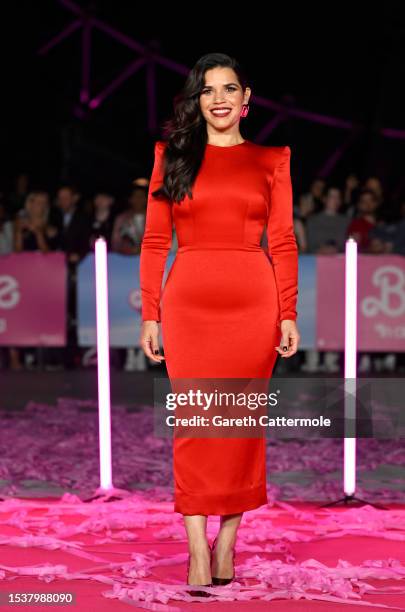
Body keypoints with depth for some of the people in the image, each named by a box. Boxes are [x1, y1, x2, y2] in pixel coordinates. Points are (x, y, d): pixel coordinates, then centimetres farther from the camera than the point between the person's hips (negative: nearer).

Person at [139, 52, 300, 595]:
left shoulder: (271, 160, 9)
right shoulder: (172, 155, 8)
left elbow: (283, 243, 5)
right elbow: (154, 241, 5)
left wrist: (289, 315, -2)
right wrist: (150, 315, -1)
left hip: (253, 303, 1)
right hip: (188, 301, 0)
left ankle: (227, 541, 15)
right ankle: (197, 547, 2)